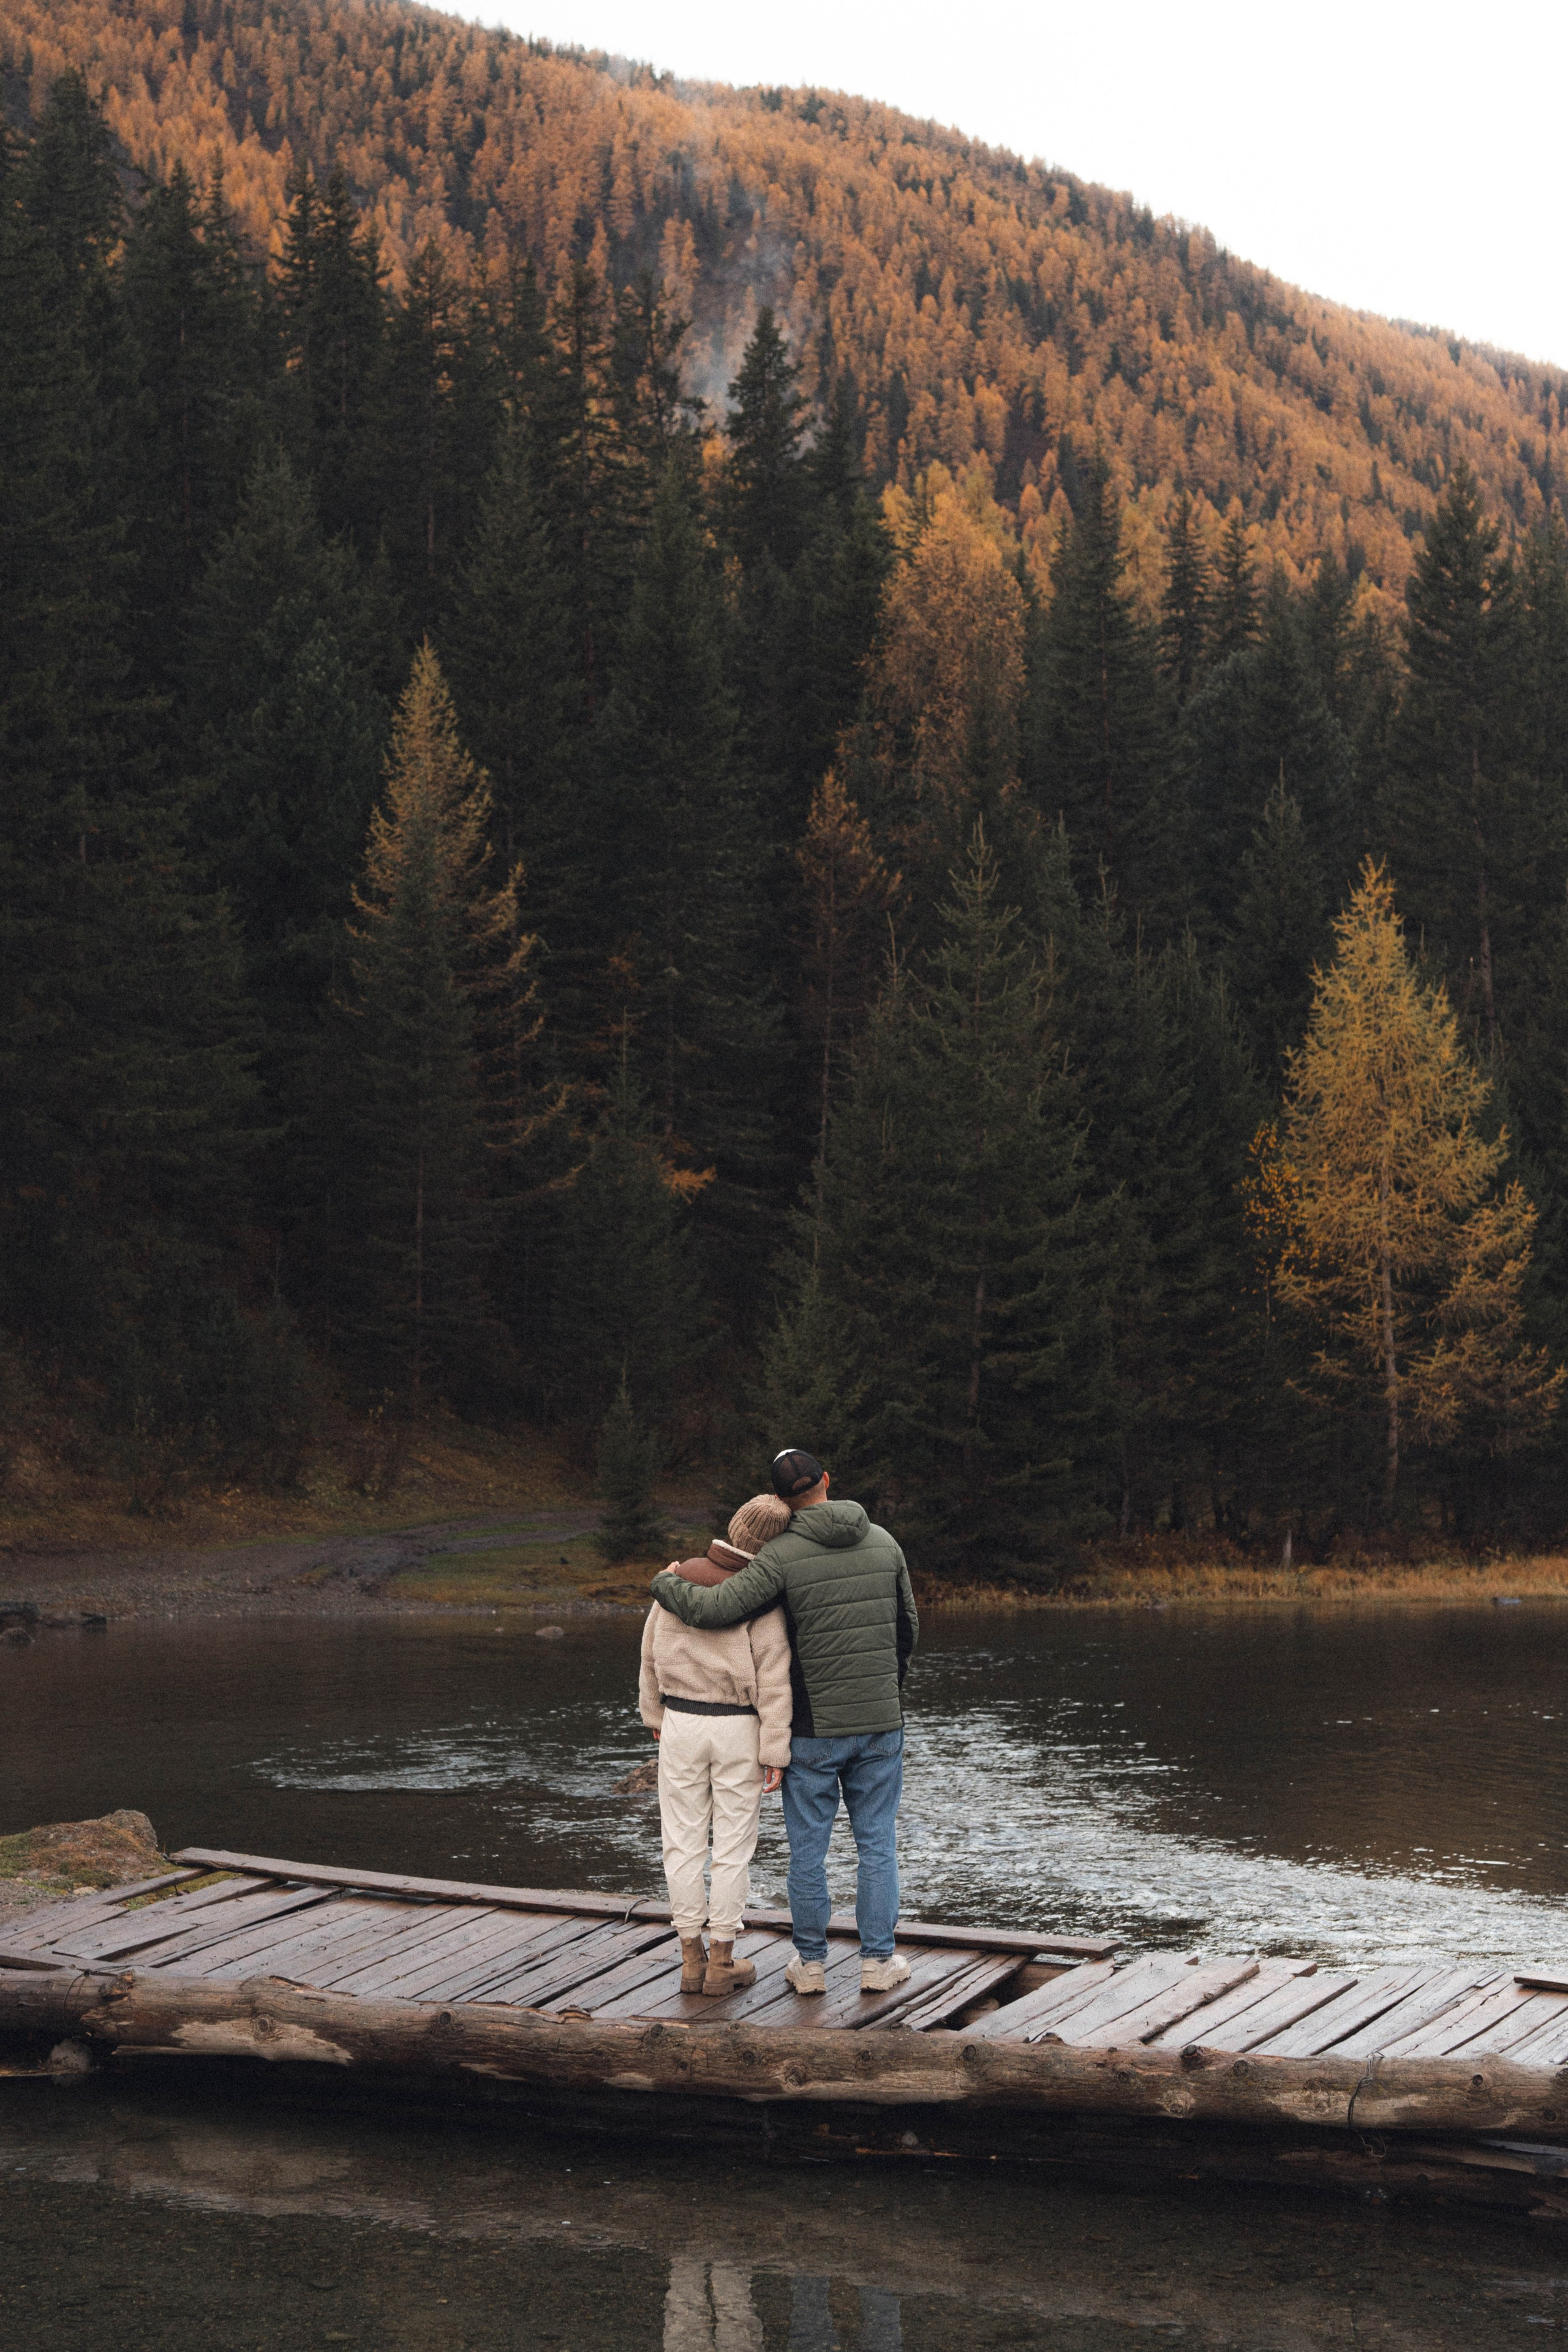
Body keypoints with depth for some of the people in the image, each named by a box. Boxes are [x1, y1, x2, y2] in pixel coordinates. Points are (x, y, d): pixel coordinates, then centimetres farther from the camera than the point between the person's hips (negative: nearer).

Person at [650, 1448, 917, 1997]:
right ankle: (878, 1961, 13)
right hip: (880, 1724, 3)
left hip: (813, 1727, -3)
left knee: (808, 1848, 8)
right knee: (876, 1844, 11)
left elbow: (714, 1609, -23)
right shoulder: (883, 1543, 2)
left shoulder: (783, 1555, -13)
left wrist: (667, 1583, -3)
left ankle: (810, 1963, 15)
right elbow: (907, 1627, 11)